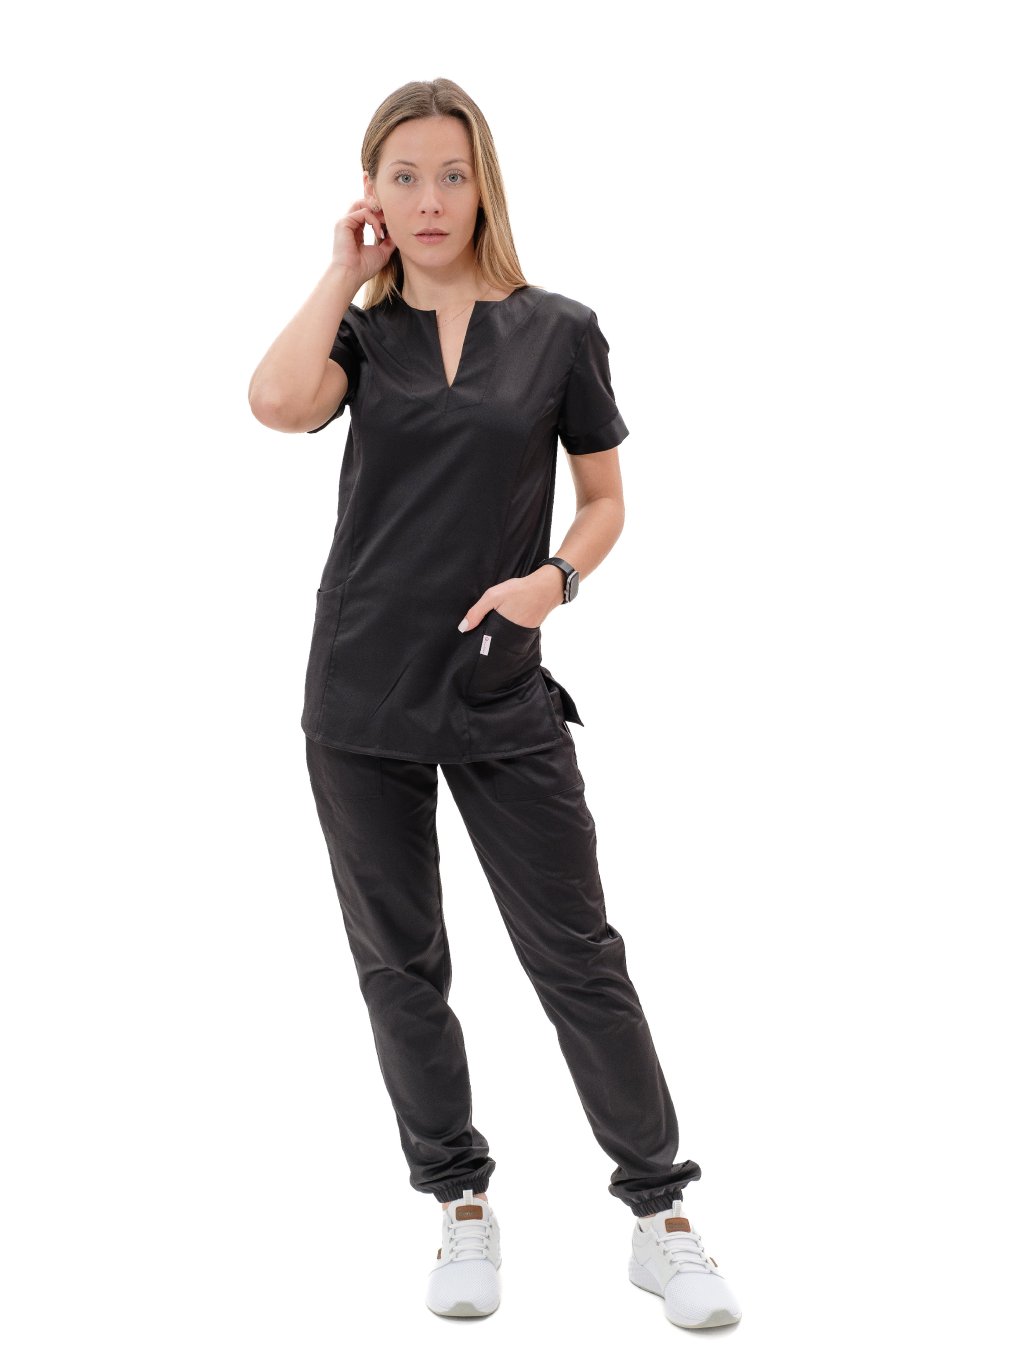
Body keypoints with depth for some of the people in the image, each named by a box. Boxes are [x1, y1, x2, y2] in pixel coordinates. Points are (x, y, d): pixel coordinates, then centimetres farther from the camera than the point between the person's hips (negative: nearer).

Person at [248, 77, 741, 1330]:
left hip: (501, 697, -2)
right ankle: (462, 1204, 25)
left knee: (575, 954, 1)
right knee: (398, 960, 9)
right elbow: (278, 403, -18)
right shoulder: (363, 336, 4)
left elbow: (606, 499, 7)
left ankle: (659, 1213, 13)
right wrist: (345, 273, -7)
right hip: (360, 696, 2)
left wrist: (555, 579, -12)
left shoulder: (557, 332, 2)